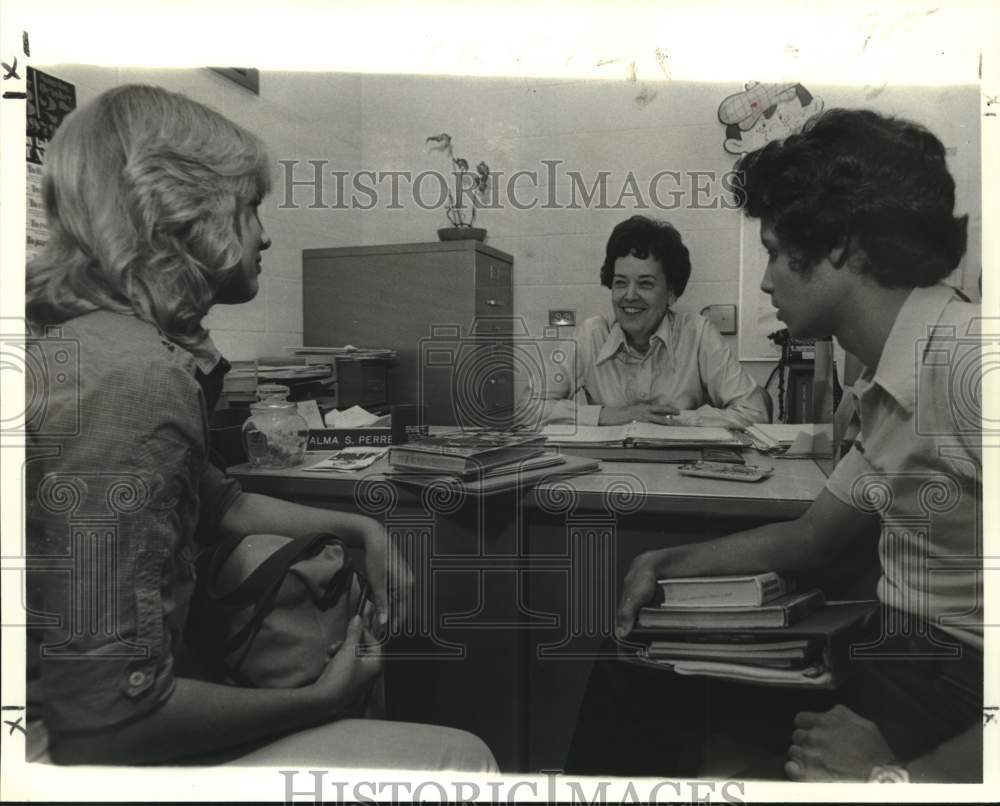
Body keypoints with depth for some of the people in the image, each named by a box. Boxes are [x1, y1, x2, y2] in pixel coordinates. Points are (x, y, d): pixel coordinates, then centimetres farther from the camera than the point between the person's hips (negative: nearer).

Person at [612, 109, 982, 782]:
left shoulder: (968, 362, -22)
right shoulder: (882, 392, 7)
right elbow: (811, 537, 17)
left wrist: (903, 777, -26)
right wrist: (665, 566, 11)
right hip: (903, 659, 7)